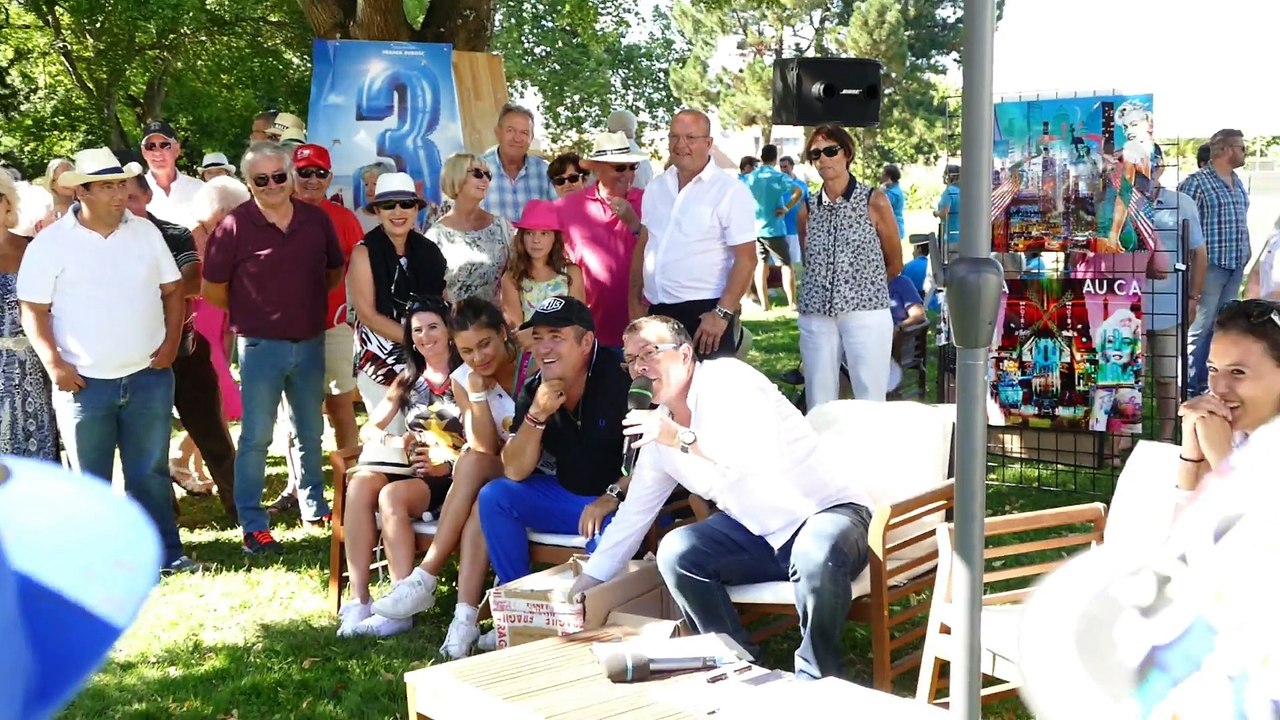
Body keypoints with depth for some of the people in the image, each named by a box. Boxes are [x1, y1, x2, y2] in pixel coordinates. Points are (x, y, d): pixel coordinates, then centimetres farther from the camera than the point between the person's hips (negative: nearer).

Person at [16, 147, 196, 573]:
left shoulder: (145, 233, 5)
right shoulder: (51, 243, -5)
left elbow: (172, 291, 11)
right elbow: (34, 310, -4)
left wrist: (170, 343, -1)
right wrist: (53, 363, -13)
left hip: (148, 377, 3)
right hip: (84, 381, -2)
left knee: (150, 472, 10)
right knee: (90, 478, 7)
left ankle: (165, 552, 18)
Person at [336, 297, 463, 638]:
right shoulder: (408, 380, 20)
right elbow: (371, 429, 18)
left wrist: (446, 465, -22)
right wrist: (395, 441, -3)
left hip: (452, 478, -5)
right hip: (411, 469, 5)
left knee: (392, 495, -33)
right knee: (360, 482, -26)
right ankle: (358, 600, -32)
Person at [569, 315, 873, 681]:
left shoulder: (726, 380, -16)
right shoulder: (660, 431, 6)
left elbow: (766, 458, -32)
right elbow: (632, 516, 14)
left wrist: (684, 439, -34)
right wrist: (578, 591, 12)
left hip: (829, 512, -7)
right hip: (761, 534, 7)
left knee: (817, 553, -38)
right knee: (676, 551, -15)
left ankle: (817, 683, -15)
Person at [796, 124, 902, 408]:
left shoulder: (874, 201, 0)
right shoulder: (808, 209, 9)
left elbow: (894, 264, 8)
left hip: (866, 313, -3)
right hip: (816, 317, 3)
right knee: (818, 406, 5)